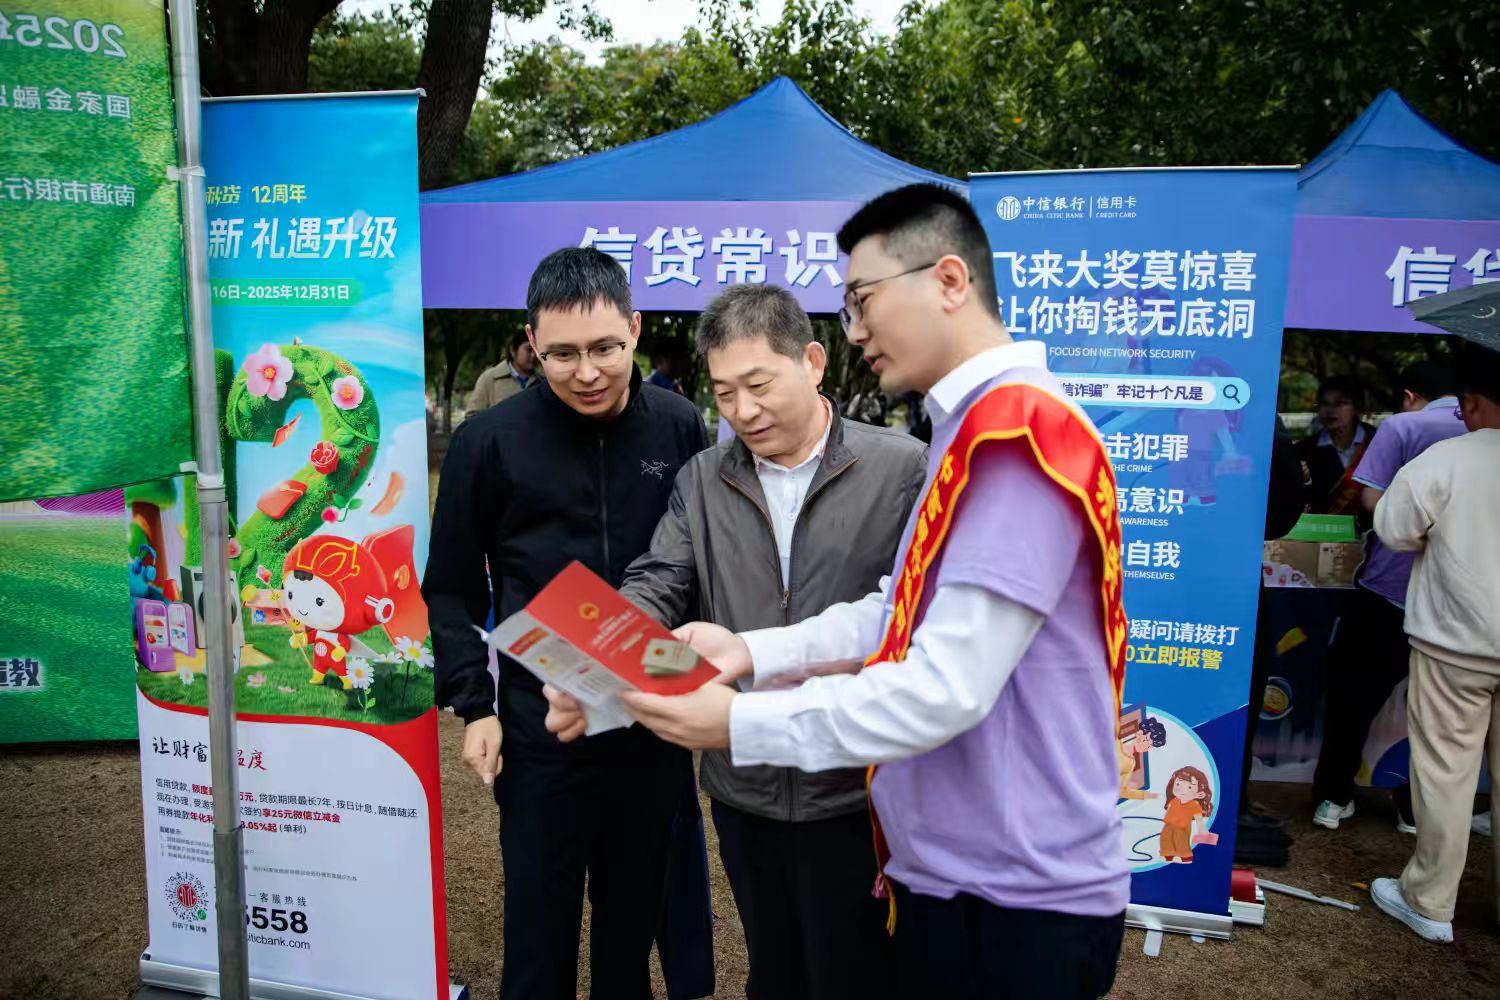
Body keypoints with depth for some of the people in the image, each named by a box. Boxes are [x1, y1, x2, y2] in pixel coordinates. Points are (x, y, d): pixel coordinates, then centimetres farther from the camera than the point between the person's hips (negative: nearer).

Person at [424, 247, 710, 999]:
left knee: (637, 915, 19)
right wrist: (473, 705, -6)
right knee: (539, 925, 12)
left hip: (656, 722, 2)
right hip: (540, 726, -1)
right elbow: (452, 589, 0)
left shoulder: (681, 428, -3)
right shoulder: (489, 440, -8)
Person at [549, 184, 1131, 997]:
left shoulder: (1020, 434, -22)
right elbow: (902, 617, 10)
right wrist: (751, 653, -1)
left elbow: (947, 686, -26)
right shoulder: (974, 431, 11)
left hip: (1016, 895, -9)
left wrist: (739, 724, -18)